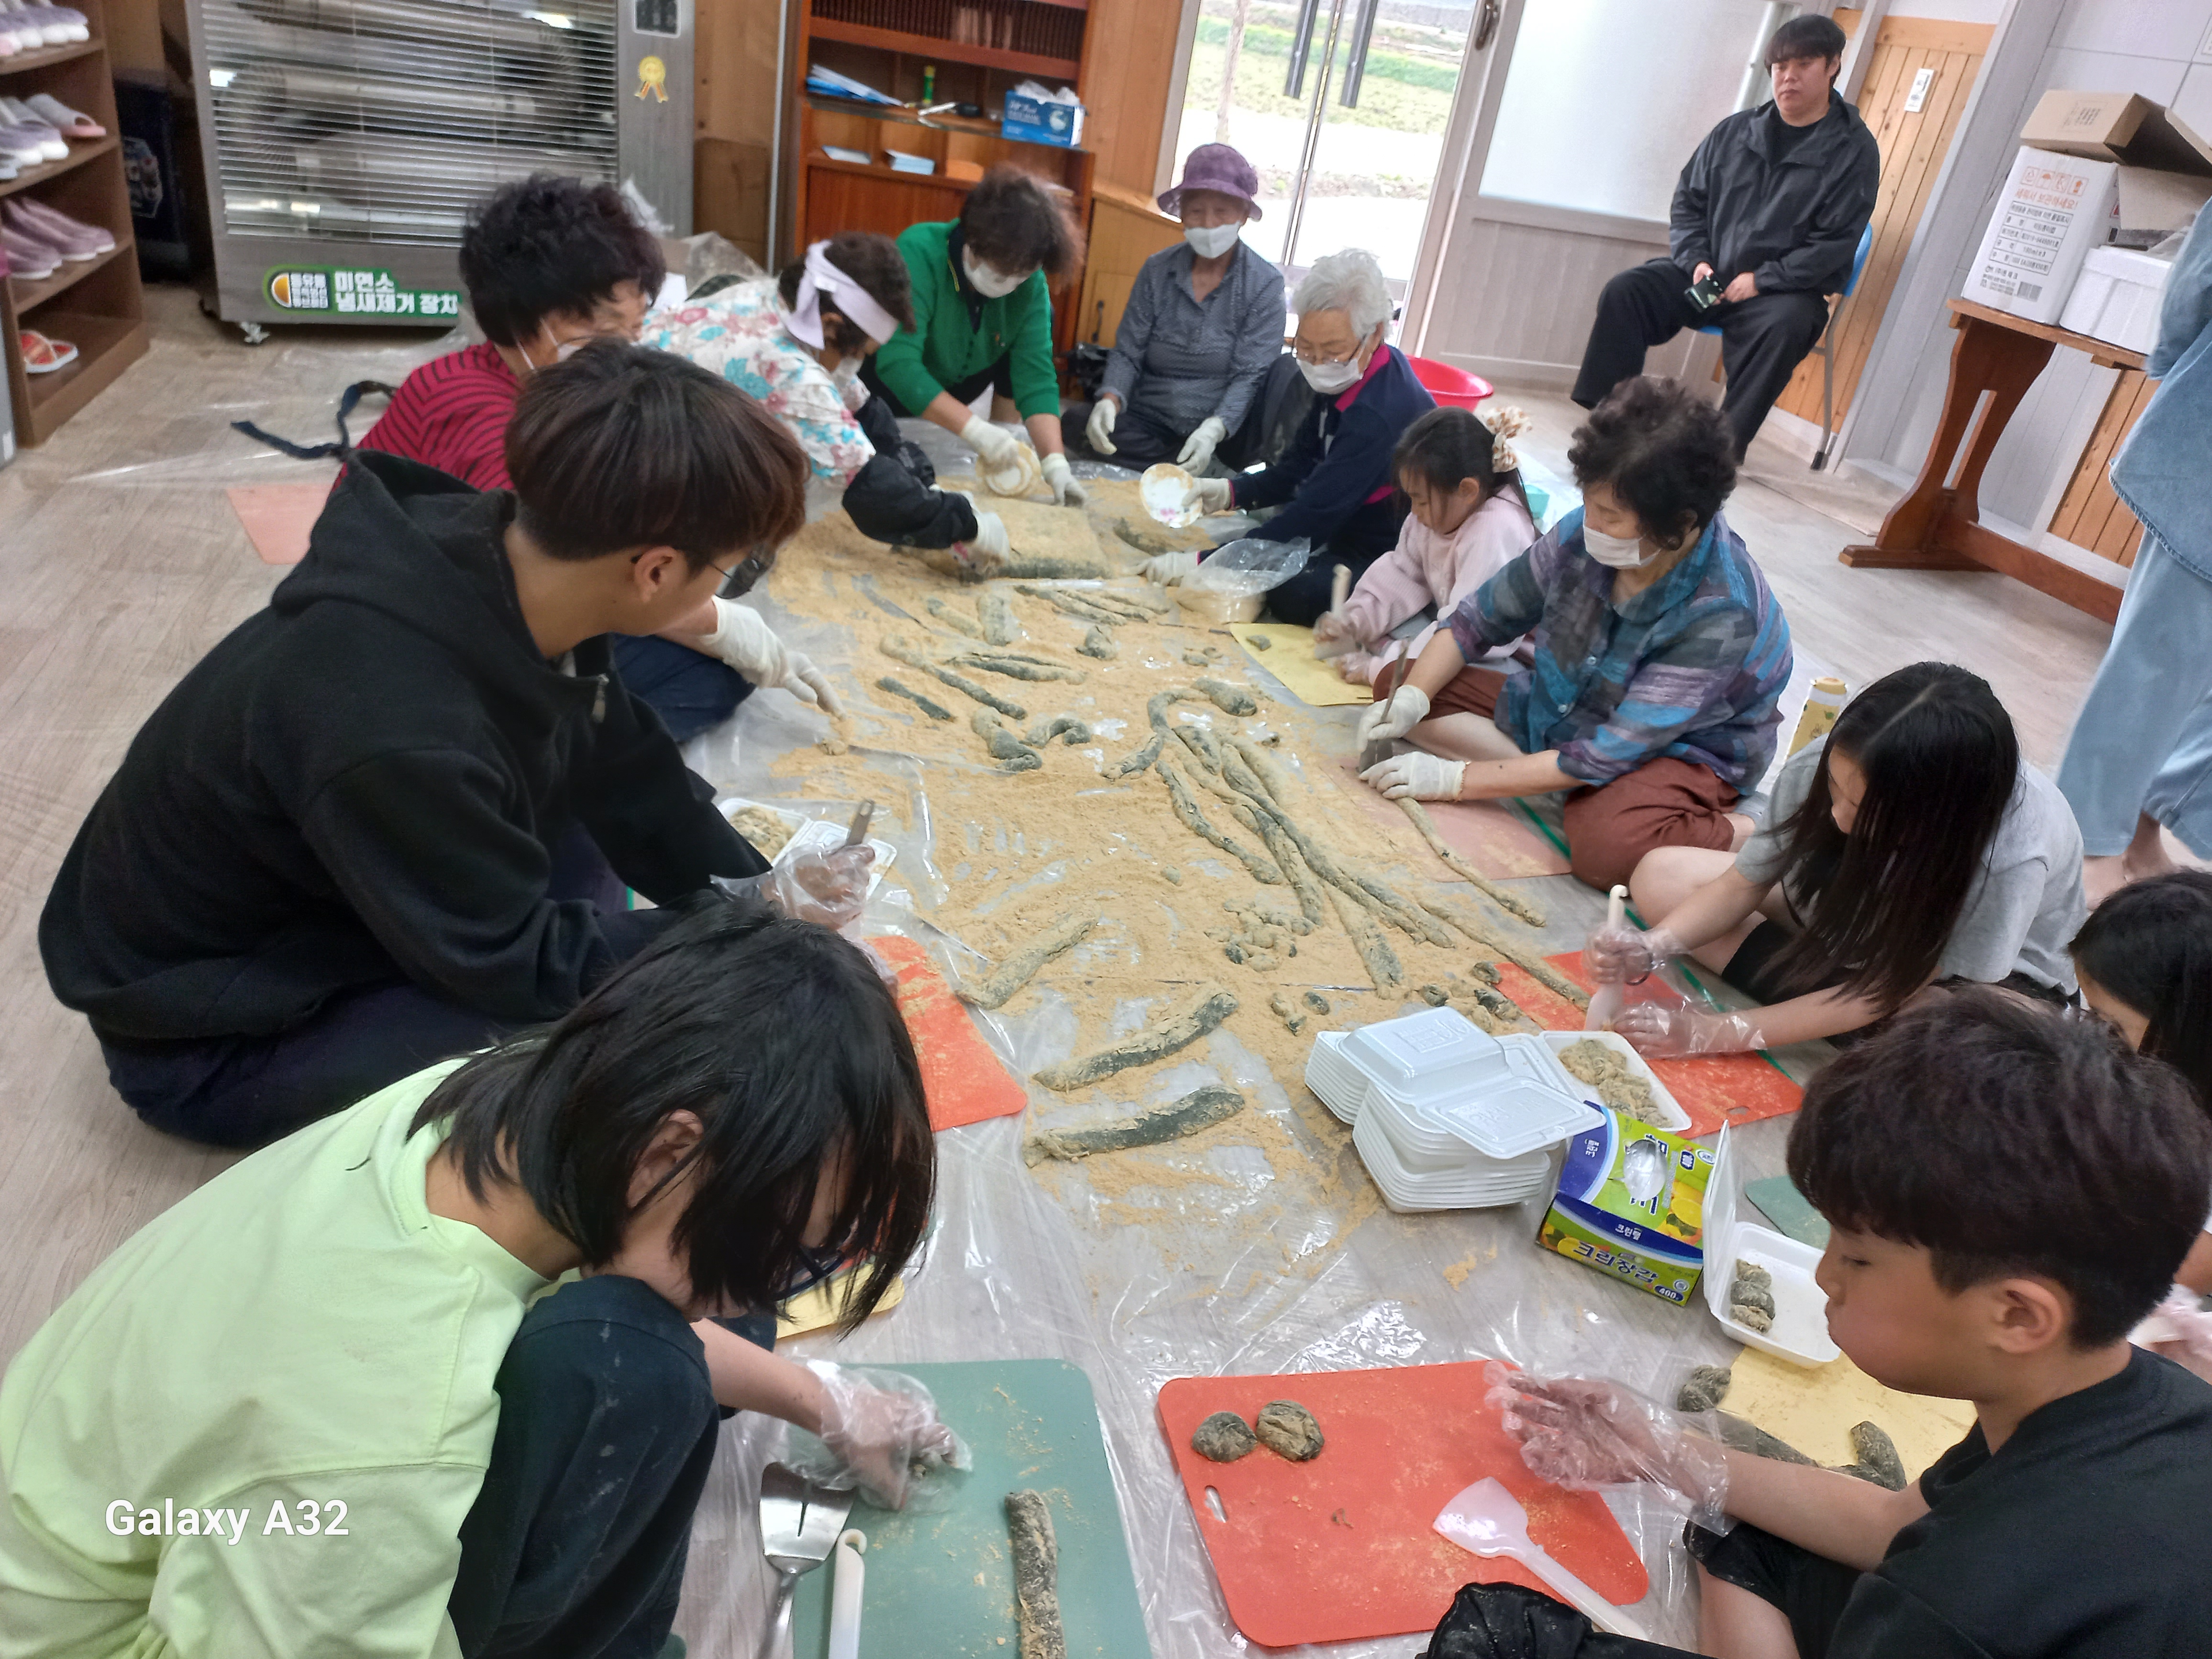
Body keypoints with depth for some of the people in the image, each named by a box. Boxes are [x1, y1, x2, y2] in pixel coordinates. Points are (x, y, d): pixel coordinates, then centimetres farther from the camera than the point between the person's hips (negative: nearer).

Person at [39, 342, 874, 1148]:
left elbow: (632, 773, -1)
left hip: (321, 911, 8)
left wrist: (765, 897, 0)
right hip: (205, 1045, -8)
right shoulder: (396, 731, -39)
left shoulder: (504, 561, -16)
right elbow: (521, 969, -25)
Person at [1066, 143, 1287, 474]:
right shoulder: (1157, 271, 4)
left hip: (1223, 436, -3)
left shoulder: (1265, 284, -3)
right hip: (1149, 426, 3)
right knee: (1076, 421, -25)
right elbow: (1127, 353, 4)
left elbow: (1250, 375, -10)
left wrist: (1213, 430, -29)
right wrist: (1110, 400, -19)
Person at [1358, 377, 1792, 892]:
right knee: (1399, 680, -8)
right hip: (1561, 711, 7)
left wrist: (1456, 779, -30)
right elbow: (1478, 619, -3)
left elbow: (1610, 754, -31)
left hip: (1681, 750, -7)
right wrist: (1412, 698, -20)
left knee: (1605, 844, -41)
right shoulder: (1582, 535, -17)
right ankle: (1564, 783, -18)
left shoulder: (1721, 615, -31)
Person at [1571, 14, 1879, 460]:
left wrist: (1762, 280, -18)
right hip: (1706, 276, 4)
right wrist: (1696, 260, -6)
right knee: (1625, 291, -18)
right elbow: (1688, 202, 14)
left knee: (1784, 327, -38)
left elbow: (1836, 243, -8)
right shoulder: (1735, 131, 10)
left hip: (1784, 289, -4)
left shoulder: (1854, 150, -2)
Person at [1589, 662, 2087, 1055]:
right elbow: (1741, 885, -11)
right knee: (1661, 876, -12)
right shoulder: (1819, 768, -28)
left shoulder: (2013, 855, -38)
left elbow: (1890, 988, -29)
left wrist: (1718, 1033, -31)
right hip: (1853, 923, 6)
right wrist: (1654, 947, -30)